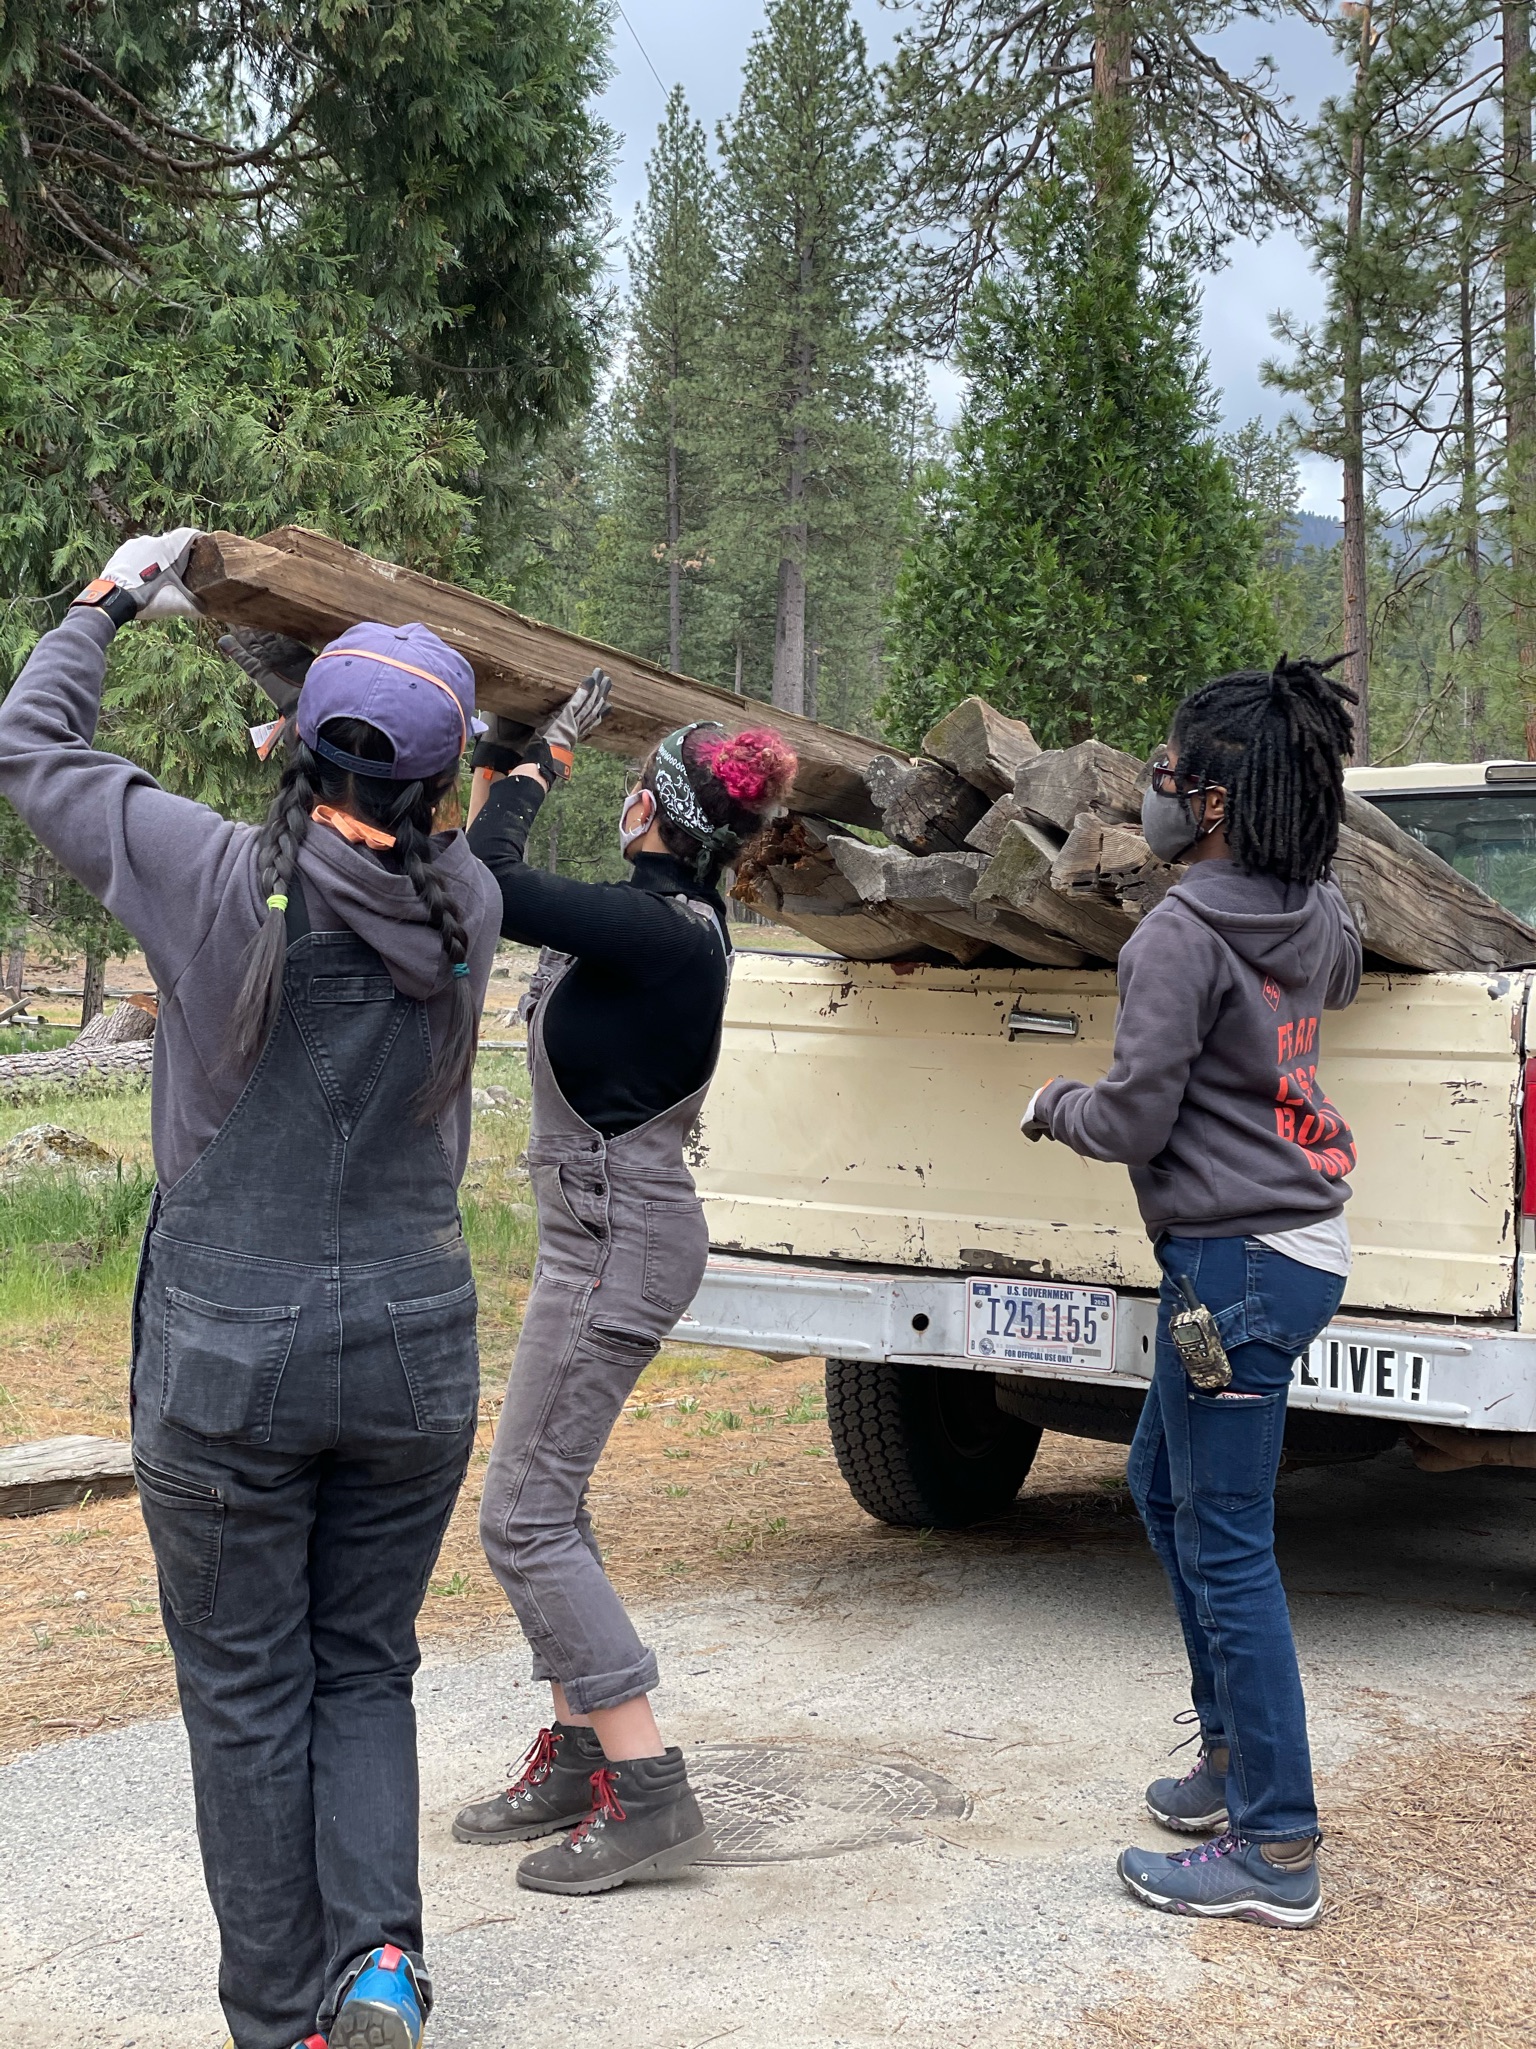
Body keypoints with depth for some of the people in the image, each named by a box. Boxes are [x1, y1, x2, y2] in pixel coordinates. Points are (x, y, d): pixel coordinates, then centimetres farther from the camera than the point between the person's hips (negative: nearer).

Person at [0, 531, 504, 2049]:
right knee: (366, 1667, 19)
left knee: (245, 1695, 10)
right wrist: (287, 656, 26)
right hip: (412, 1351, 3)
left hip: (226, 1359, -3)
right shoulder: (465, 908, -4)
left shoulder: (218, 880, -13)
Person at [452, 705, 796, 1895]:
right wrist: (506, 767, 15)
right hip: (606, 1231, 10)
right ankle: (578, 1757, 26)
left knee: (525, 1516, -8)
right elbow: (503, 880, 21)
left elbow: (494, 889, -28)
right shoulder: (665, 915, 6)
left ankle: (649, 1795, -4)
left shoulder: (662, 932, -22)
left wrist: (523, 781, -12)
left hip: (618, 1245, -10)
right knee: (549, 1503, 16)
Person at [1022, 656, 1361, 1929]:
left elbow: (1134, 1122, -18)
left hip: (1241, 1261, -10)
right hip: (1301, 1239, 10)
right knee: (1164, 1486, 23)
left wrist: (1055, 1106, 3)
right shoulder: (1315, 910, 6)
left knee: (1225, 1549, -3)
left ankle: (1277, 1851, 5)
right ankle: (1239, 1749, 34)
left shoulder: (1182, 937, -20)